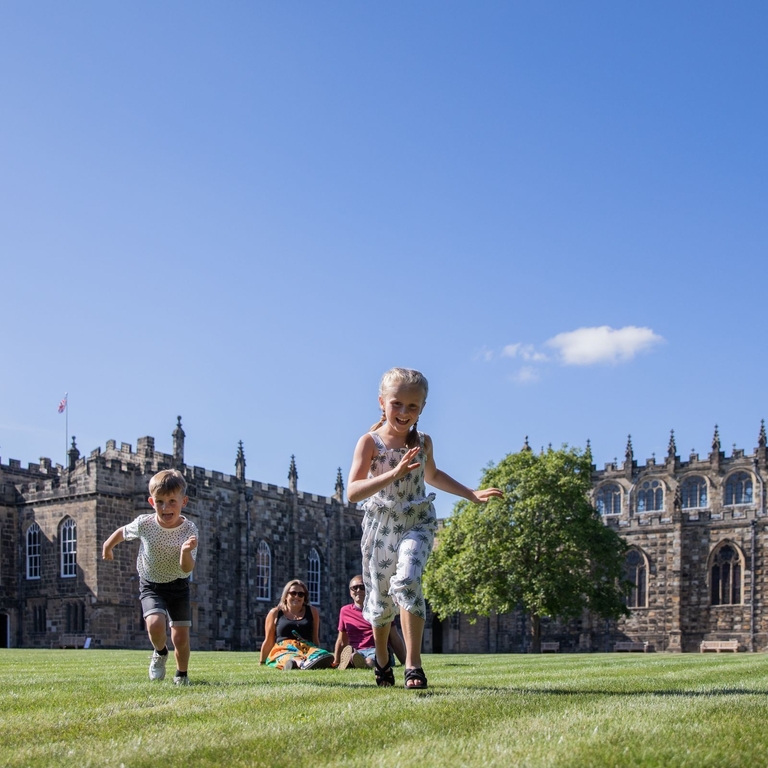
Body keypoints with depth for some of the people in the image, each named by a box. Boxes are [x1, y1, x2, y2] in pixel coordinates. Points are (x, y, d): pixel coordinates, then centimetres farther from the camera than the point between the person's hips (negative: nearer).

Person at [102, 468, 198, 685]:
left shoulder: (189, 529, -21)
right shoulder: (144, 524, -19)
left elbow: (187, 568, -25)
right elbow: (123, 532, 4)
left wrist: (186, 552, -45)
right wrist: (107, 546, 20)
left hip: (178, 586, 0)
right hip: (151, 586, 0)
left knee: (181, 636, -3)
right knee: (155, 624, -26)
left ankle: (181, 675, 27)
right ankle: (160, 653, 9)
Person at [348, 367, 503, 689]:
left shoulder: (423, 442, 2)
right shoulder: (370, 442, -11)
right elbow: (353, 492, -24)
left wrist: (471, 494, 19)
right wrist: (394, 473, -35)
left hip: (417, 523, 1)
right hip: (380, 526, -1)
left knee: (406, 582, -25)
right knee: (380, 598, 10)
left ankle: (413, 664, -22)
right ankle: (382, 660, 37)